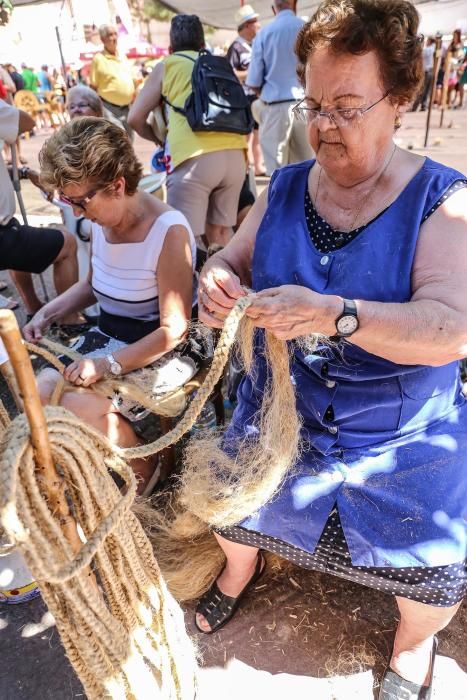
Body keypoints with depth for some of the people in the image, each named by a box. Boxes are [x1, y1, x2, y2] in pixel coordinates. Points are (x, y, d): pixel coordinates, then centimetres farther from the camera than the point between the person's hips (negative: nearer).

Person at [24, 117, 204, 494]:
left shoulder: (169, 231, -24)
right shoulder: (101, 219, -1)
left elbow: (173, 331, -21)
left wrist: (109, 364, -27)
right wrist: (48, 312, 4)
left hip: (163, 350, -7)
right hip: (107, 335, 7)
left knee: (80, 407, -25)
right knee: (38, 394, -10)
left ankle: (142, 469, 5)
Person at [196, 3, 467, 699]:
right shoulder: (286, 188, -2)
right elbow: (231, 261, 4)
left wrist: (332, 314, -41)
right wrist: (216, 281, -21)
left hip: (404, 444, -2)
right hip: (278, 418, 4)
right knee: (231, 512, 17)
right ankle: (240, 569, 57)